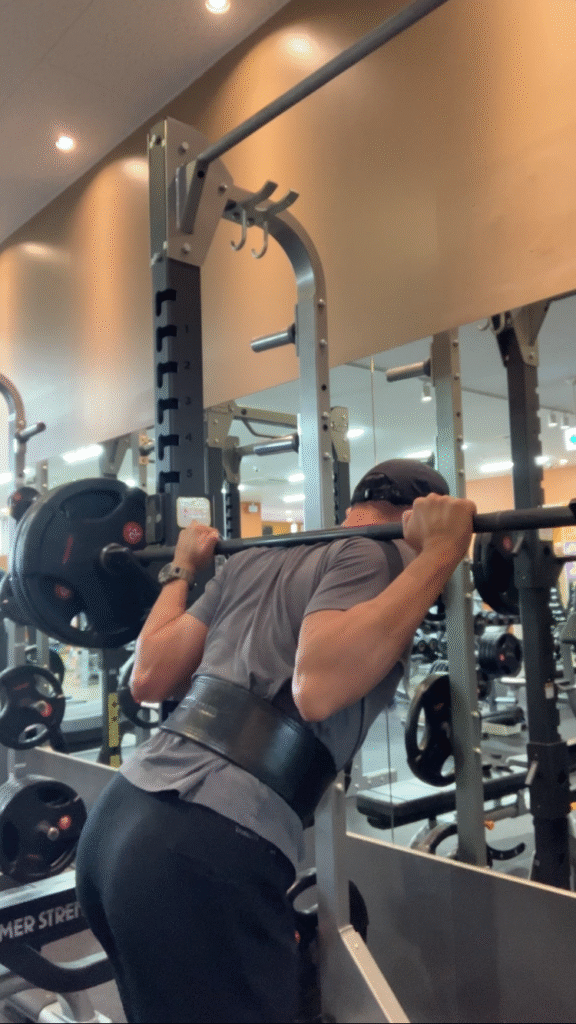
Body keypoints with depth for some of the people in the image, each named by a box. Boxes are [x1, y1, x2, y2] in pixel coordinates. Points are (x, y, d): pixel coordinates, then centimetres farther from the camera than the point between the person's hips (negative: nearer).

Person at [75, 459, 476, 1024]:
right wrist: (438, 555, -17)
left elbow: (150, 678, 14)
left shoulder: (254, 558, 17)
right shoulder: (374, 555, -4)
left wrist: (181, 568, 29)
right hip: (203, 853, -8)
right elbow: (317, 689, -23)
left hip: (117, 817, 9)